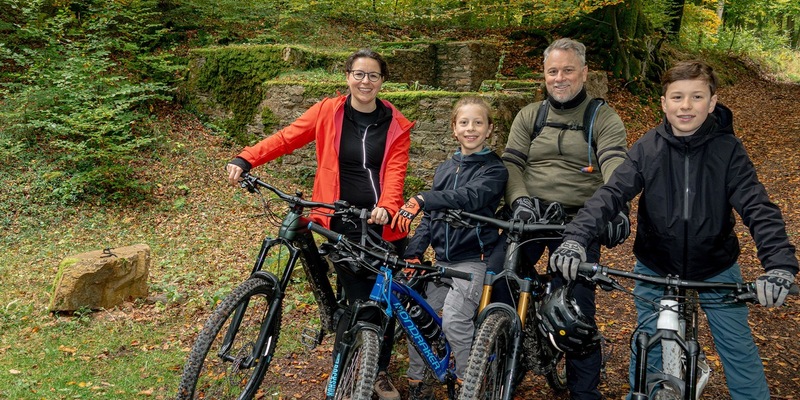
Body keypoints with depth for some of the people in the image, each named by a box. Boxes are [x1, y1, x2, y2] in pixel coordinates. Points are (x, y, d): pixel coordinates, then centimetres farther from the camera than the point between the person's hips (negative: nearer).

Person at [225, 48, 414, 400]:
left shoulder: (396, 126, 4)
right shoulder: (328, 111, 1)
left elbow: (395, 171, -7)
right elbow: (286, 138, -1)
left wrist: (387, 206, -27)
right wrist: (245, 160, -15)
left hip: (383, 224, 2)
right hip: (344, 224, -2)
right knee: (357, 301, -4)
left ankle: (380, 372, 29)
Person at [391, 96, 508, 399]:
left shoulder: (494, 169, -4)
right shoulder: (444, 169, 14)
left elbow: (469, 197, -24)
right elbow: (431, 216, 13)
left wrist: (422, 200, -38)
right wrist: (414, 253, 0)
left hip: (474, 258, -6)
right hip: (443, 259, 6)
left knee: (454, 319, -20)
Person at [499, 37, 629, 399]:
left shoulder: (603, 118, 4)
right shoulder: (529, 115, 13)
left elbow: (615, 165, -12)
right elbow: (511, 162, 4)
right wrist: (520, 199, -16)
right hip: (528, 216, 3)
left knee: (577, 306, -6)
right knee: (497, 284, -12)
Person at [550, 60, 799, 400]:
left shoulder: (728, 149, -12)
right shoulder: (648, 148, -10)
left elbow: (758, 208, -20)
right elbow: (610, 194, -20)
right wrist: (575, 238, -37)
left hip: (717, 269, 0)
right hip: (656, 269, 1)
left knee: (738, 347, 8)